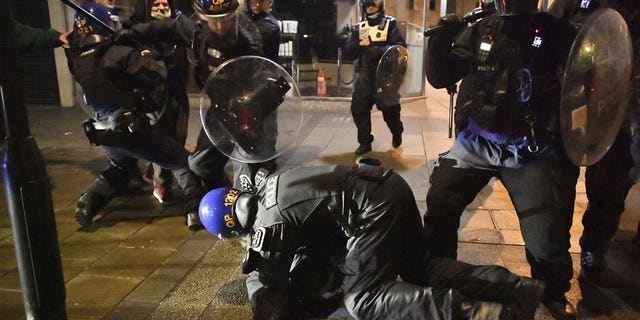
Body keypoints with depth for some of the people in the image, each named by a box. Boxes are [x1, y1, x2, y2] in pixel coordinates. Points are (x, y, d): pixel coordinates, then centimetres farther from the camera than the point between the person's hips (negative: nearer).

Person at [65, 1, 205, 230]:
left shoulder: (77, 61, 3)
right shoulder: (117, 54, -17)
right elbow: (157, 72, -23)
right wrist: (150, 57, -3)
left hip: (103, 133, 7)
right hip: (131, 129, -7)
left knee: (118, 170, 35)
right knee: (182, 162, 6)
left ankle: (89, 200, 13)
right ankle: (195, 212, -5)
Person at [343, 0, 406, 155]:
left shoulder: (390, 23, -1)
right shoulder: (359, 27, 11)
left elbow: (401, 46, -14)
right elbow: (348, 52, 5)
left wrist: (381, 50, -28)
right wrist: (359, 45, -15)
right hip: (365, 75, 3)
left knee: (389, 108, 7)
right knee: (358, 108, -5)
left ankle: (397, 133, 37)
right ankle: (364, 142, 10)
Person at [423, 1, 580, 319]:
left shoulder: (556, 32, -2)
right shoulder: (479, 32, 5)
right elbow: (440, 77, 6)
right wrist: (441, 41, -11)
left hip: (532, 151, -2)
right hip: (477, 141, 2)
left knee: (546, 234, -7)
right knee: (439, 203, -9)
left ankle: (552, 291, 26)